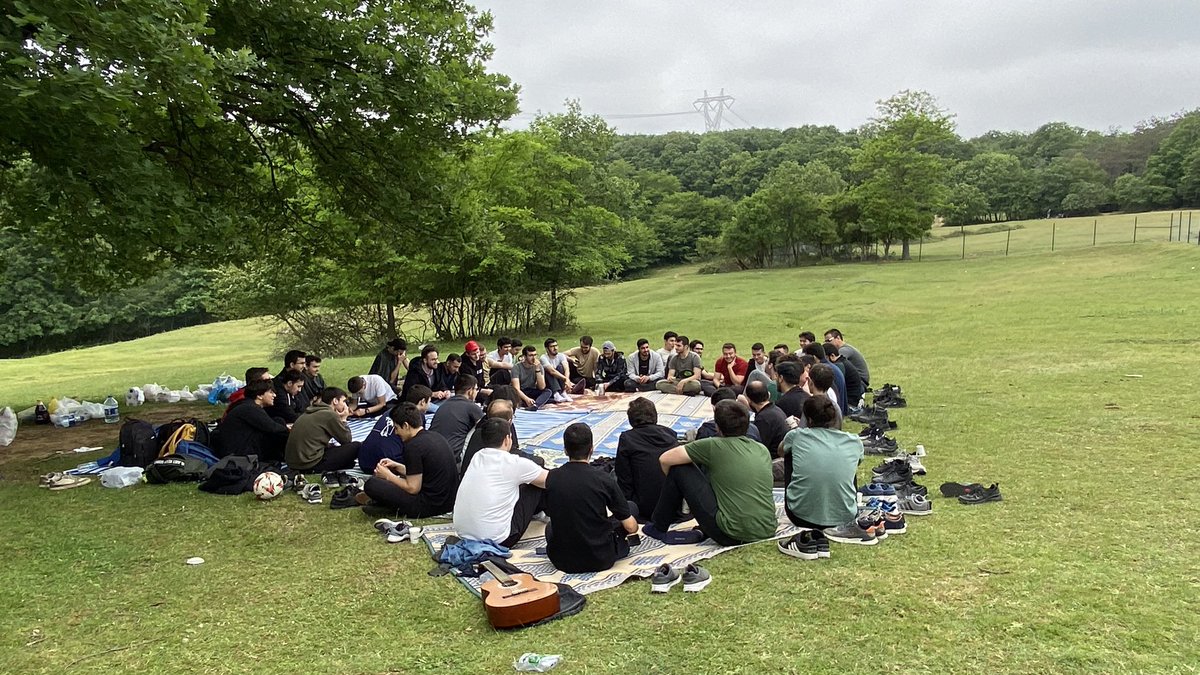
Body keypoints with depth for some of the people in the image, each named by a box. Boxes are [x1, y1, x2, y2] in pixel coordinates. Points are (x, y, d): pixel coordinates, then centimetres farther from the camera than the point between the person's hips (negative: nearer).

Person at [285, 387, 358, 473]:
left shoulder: (312, 411, 14)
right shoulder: (330, 414, -11)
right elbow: (347, 439, -3)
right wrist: (343, 419, 9)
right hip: (310, 465, -9)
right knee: (356, 446, -7)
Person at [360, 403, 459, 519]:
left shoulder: (413, 446, -17)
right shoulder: (435, 436, 9)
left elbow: (413, 488, -15)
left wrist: (388, 476, -2)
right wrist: (397, 466, 18)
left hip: (430, 506, -10)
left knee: (371, 484, -9)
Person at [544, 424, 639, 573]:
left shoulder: (552, 478, -7)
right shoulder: (603, 479, -15)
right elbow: (631, 527, -8)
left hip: (561, 561, 3)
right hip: (600, 560, -3)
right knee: (632, 506, 16)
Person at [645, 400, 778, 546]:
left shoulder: (714, 446, -5)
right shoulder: (762, 450, 11)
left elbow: (665, 459, 1)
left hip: (733, 536, -6)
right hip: (767, 533, 6)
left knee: (679, 468, 6)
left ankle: (658, 527, 22)